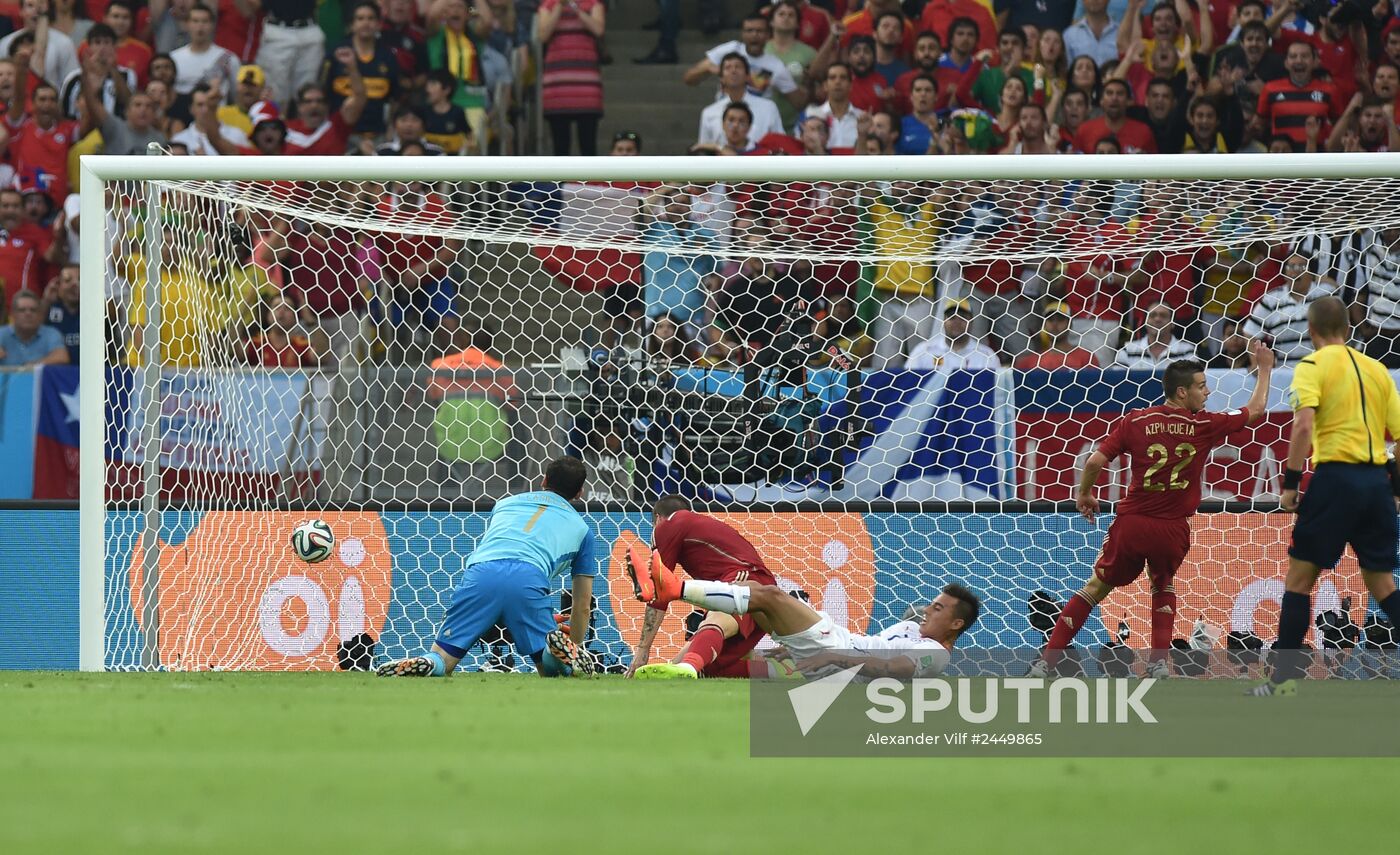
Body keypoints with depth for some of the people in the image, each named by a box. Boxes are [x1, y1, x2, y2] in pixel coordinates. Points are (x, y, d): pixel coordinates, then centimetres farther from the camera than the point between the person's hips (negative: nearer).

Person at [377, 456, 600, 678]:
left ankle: (427, 664, -31)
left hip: (480, 572, 2)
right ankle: (561, 649, -26)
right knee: (550, 669, 10)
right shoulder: (581, 527, 31)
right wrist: (575, 648, 44)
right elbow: (583, 598, 32)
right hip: (529, 579, -2)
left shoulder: (505, 503, 38)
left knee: (440, 661, 6)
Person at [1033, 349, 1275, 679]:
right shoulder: (1205, 425, -3)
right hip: (1173, 529, 0)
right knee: (1163, 586, 29)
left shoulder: (1135, 421, -3)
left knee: (1097, 587, 17)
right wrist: (1264, 370, 25)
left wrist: (1084, 494, 14)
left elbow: (1096, 460, -5)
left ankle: (1046, 661, 11)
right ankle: (1159, 661, 13)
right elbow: (1255, 411, 11)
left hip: (1132, 523, 0)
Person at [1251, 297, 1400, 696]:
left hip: (1336, 476, -5)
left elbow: (1304, 425, -16)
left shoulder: (1312, 366, -2)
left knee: (1299, 577, 4)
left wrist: (1290, 482, -12)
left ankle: (1285, 678, 2)